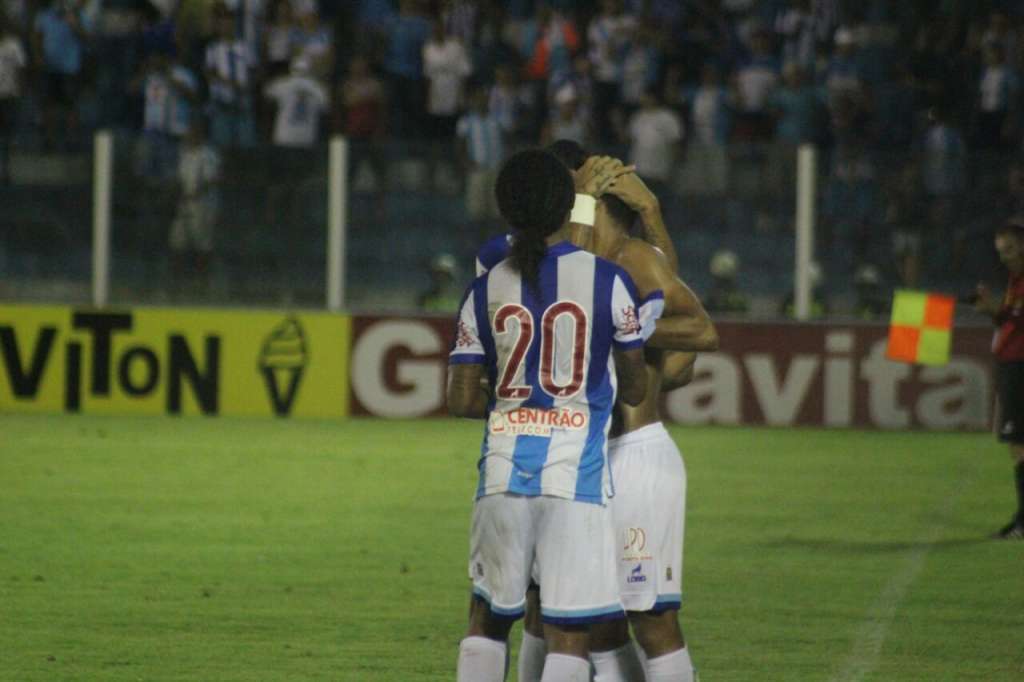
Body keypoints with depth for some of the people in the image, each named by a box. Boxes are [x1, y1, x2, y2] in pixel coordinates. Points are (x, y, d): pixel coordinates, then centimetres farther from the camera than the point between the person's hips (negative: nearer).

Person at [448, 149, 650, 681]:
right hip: (576, 473, -3)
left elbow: (461, 401, 4)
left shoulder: (486, 292, 4)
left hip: (503, 472, 3)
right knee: (568, 633, -2)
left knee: (488, 617, 17)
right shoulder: (608, 281, -3)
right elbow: (634, 389, 5)